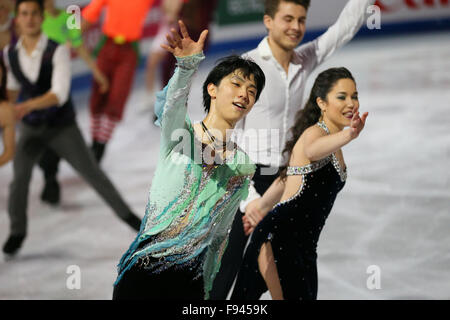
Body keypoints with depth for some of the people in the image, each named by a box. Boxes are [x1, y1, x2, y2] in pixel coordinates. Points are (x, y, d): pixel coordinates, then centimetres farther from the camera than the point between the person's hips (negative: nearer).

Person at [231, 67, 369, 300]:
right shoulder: (314, 133, -12)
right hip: (278, 236, -9)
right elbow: (312, 149, -39)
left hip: (304, 247, 9)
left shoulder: (333, 143, 16)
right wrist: (348, 135, -59)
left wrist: (260, 208, 35)